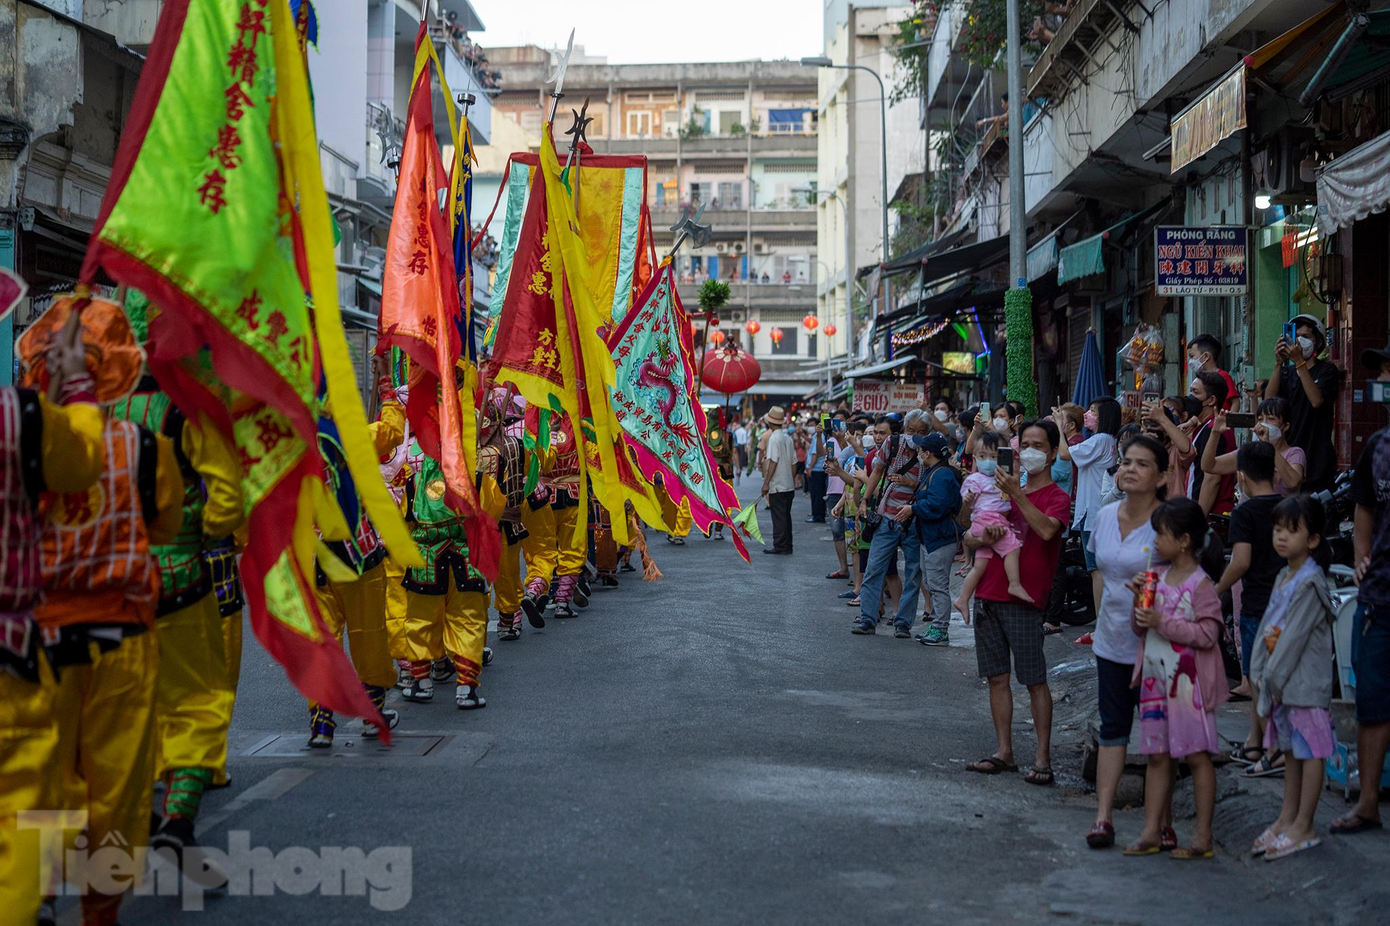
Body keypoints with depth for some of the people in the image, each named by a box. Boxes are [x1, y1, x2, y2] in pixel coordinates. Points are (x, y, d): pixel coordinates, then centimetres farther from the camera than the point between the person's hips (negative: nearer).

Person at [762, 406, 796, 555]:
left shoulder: (774, 438, -13)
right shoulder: (788, 438, 10)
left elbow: (773, 461, -18)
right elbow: (794, 462, 13)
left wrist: (766, 483, -15)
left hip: (777, 486, -8)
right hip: (789, 485, 8)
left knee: (778, 517, -3)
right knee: (786, 516, 13)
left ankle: (780, 547, -1)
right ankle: (787, 546, 17)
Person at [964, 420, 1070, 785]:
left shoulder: (1057, 498, 0)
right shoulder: (1006, 493, 18)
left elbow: (1047, 529, -24)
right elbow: (968, 538, 15)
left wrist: (1017, 495, -23)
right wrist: (983, 538, -7)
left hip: (1023, 599, -6)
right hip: (988, 596, 6)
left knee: (1035, 681, -5)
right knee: (997, 677, 8)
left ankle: (1043, 758, -1)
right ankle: (1004, 752, 14)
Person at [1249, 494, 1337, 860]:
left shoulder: (1310, 583, -16)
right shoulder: (1283, 578, 12)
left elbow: (1294, 637, -18)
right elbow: (1267, 627, 13)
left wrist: (1273, 677, -13)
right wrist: (1259, 675, 6)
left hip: (1305, 682, -9)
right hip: (1280, 681, 9)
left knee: (1310, 750, -1)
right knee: (1291, 749, 15)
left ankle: (1303, 827, 4)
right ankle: (1287, 817, 24)